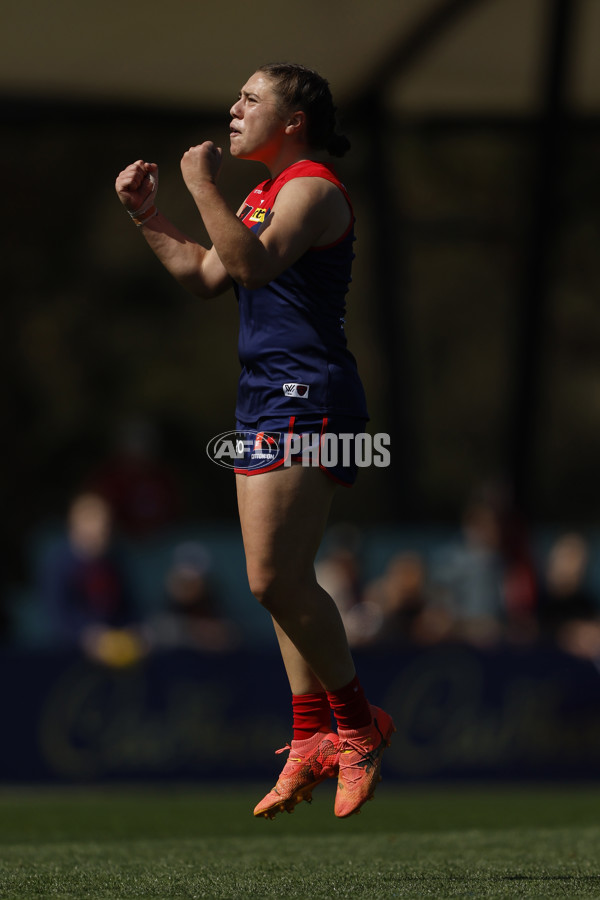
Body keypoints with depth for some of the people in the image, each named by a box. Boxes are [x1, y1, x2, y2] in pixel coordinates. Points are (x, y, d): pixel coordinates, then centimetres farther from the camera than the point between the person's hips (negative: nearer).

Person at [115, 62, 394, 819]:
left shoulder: (313, 188, -11)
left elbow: (254, 263, -27)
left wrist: (202, 187, -23)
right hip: (267, 398, 10)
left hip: (307, 399, -10)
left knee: (274, 580, -13)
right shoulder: (265, 195, 20)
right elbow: (206, 276, 26)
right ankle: (312, 741, 13)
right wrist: (145, 216, 18)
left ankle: (358, 724, -2)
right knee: (286, 585, 9)